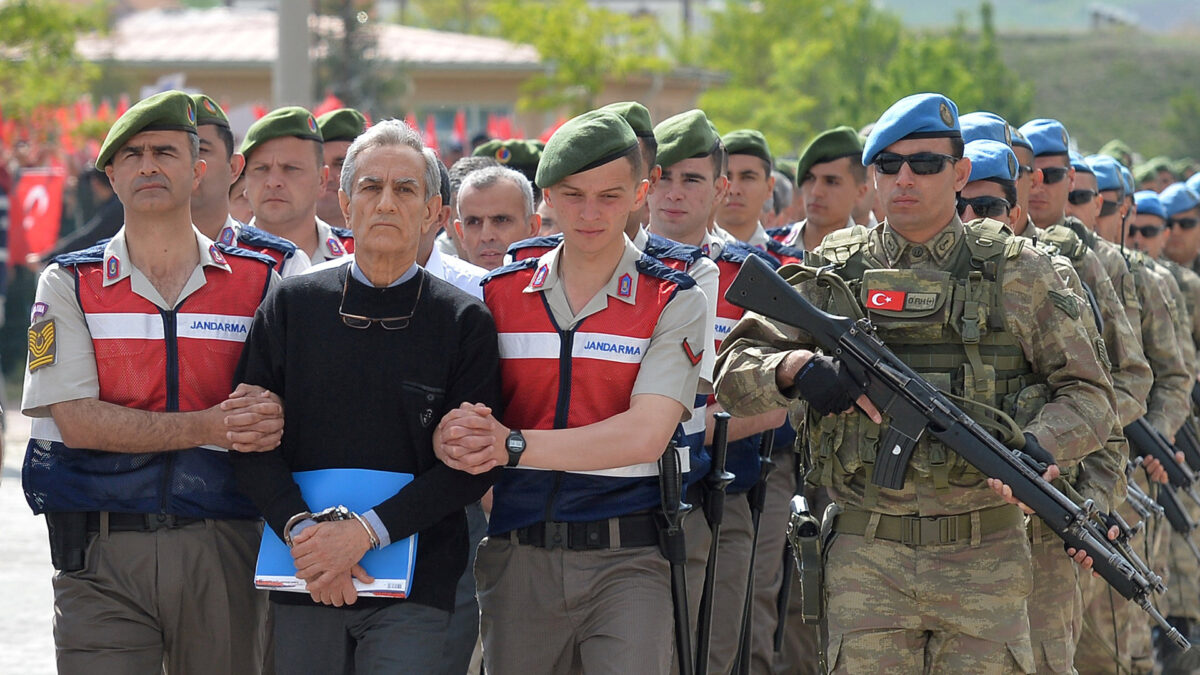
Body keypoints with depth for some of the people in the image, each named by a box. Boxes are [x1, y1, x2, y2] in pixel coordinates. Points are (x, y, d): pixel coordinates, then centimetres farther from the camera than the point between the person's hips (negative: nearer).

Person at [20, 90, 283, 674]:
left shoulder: (257, 281, 9)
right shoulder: (69, 285, 6)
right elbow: (77, 421, -6)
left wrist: (268, 421, -20)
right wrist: (209, 427, -16)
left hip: (221, 552, 1)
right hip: (102, 556, -1)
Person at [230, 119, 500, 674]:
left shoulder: (465, 322, 3)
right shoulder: (291, 306, 8)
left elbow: (470, 466, -4)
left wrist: (367, 531, -15)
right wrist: (301, 530, -14)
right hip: (304, 582, 2)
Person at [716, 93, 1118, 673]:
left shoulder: (1018, 273, 5)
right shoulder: (834, 272, 7)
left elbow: (1089, 396, 6)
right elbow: (733, 371, 5)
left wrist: (1037, 447, -16)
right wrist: (796, 369, -17)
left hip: (985, 557, 0)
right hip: (866, 561, 1)